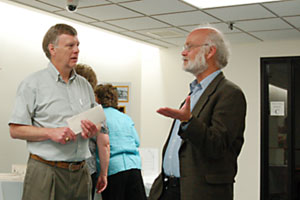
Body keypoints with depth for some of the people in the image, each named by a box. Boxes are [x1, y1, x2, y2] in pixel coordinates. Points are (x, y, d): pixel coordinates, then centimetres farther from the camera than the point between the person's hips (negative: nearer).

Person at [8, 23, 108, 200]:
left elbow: (98, 123, 20)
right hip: (46, 171, -5)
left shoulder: (85, 85, 15)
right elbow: (15, 130, -6)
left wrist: (94, 130, -3)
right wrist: (51, 133, -18)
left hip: (80, 172, 5)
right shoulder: (33, 84, -1)